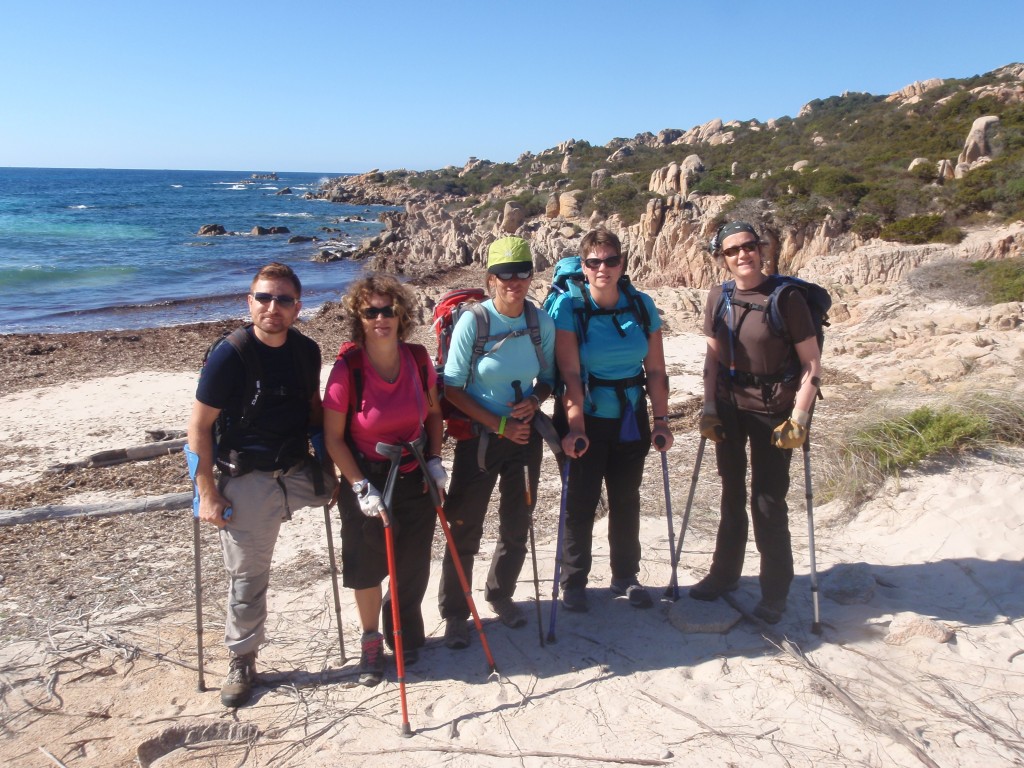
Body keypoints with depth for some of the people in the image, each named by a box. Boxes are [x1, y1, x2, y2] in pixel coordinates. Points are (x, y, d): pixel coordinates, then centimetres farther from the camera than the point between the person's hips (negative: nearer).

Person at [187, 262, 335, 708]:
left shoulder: (306, 351, 2)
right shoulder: (229, 356, -13)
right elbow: (199, 426, -10)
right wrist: (208, 493, -13)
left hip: (300, 471, 5)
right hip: (247, 482, -5)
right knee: (246, 578, 5)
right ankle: (242, 661, 27)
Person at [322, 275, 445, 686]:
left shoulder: (418, 360, -6)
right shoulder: (348, 367, -17)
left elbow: (434, 413, 9)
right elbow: (333, 438, -13)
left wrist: (434, 459, -2)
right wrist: (361, 488, -17)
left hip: (416, 478, 3)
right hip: (366, 482, -3)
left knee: (413, 566, 12)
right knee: (367, 566, 9)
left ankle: (405, 635, 39)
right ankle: (371, 641, 34)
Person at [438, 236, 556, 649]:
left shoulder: (542, 321, -3)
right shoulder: (472, 321, -14)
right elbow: (452, 387, -13)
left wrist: (534, 400, -13)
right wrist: (499, 425, -16)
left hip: (526, 436, 4)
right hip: (479, 437, -4)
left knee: (517, 524, 15)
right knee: (465, 528, 3)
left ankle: (501, 594, 39)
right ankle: (455, 613, 21)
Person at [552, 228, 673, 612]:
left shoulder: (641, 305, -3)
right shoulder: (569, 307, -13)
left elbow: (655, 370, -1)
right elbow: (570, 373, -20)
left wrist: (661, 420, -5)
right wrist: (575, 427, -26)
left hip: (630, 419, 3)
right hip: (586, 419, -3)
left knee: (626, 501, 14)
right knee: (581, 504, 5)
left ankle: (626, 576, 32)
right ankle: (574, 582, 23)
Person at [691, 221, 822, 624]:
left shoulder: (786, 297, -12)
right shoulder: (719, 298, 2)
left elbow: (812, 363, -11)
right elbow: (713, 356, 8)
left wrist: (799, 418, -16)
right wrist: (709, 408, 2)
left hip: (773, 409, -4)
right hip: (730, 406, 5)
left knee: (768, 502, -1)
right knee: (732, 495, 17)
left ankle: (775, 591, 17)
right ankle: (724, 573, 34)